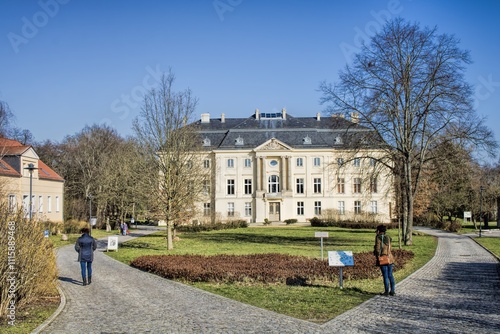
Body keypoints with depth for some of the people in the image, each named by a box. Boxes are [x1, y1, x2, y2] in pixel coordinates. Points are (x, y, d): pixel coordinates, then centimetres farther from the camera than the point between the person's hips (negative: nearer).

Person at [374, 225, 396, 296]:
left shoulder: (378, 237, -8)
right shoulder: (388, 237, 9)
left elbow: (377, 248, -12)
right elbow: (390, 248, 9)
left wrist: (377, 256, -3)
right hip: (390, 258, 5)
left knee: (385, 276, 2)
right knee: (390, 275, 12)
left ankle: (386, 291, 7)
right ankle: (393, 291, 14)